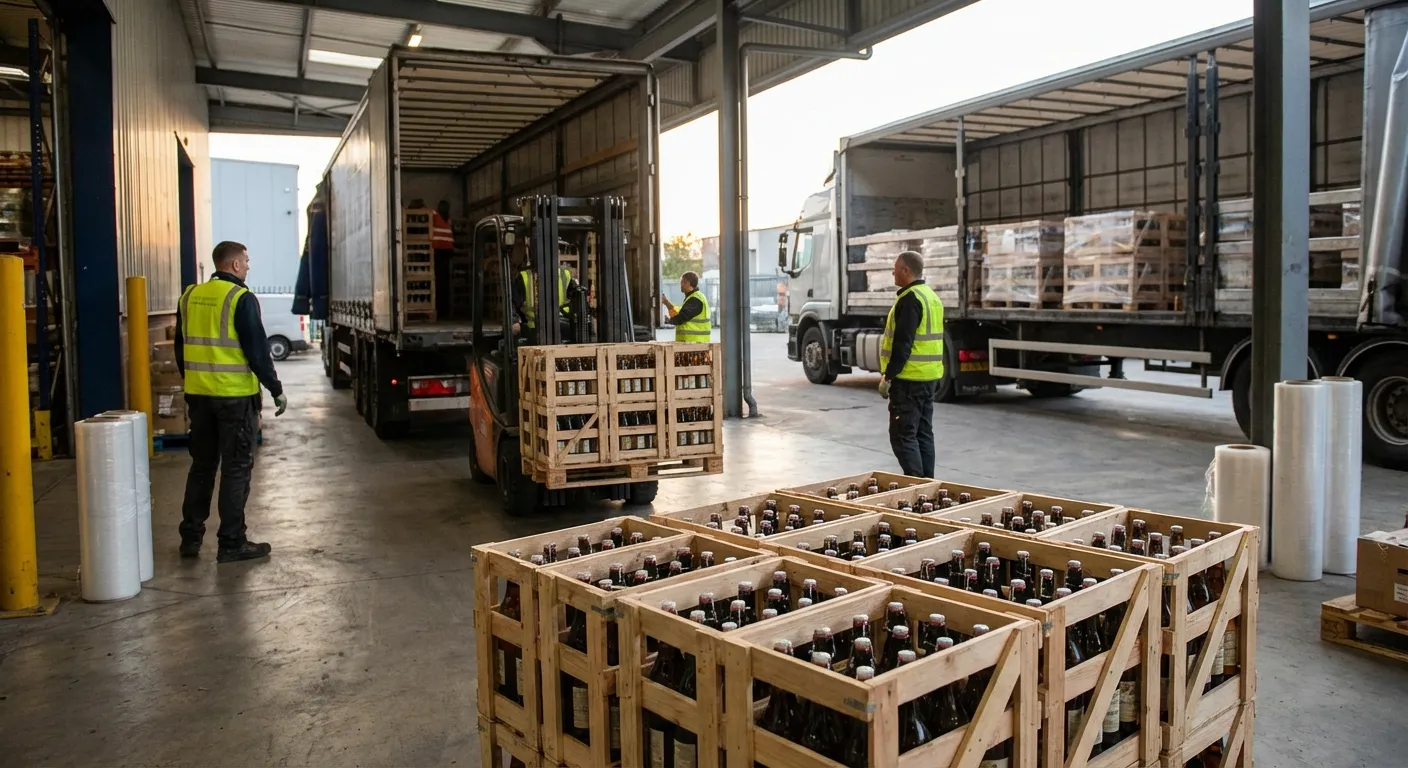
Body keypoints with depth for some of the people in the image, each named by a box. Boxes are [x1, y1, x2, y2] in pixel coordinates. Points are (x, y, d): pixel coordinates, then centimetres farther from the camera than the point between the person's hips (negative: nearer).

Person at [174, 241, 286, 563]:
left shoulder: (190, 296, 9)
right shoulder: (241, 298, -12)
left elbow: (181, 348, 16)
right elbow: (257, 350, -14)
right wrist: (276, 390, -6)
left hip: (198, 394, 7)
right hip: (235, 396, -7)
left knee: (201, 466, 16)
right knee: (236, 469, 1)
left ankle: (191, 537, 22)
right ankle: (232, 543, 5)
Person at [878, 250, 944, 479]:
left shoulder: (910, 299, -15)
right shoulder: (932, 296, 16)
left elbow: (903, 343, -21)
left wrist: (888, 377, -18)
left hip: (910, 379, -10)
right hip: (930, 377, 10)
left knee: (903, 435, -6)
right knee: (923, 433, 13)